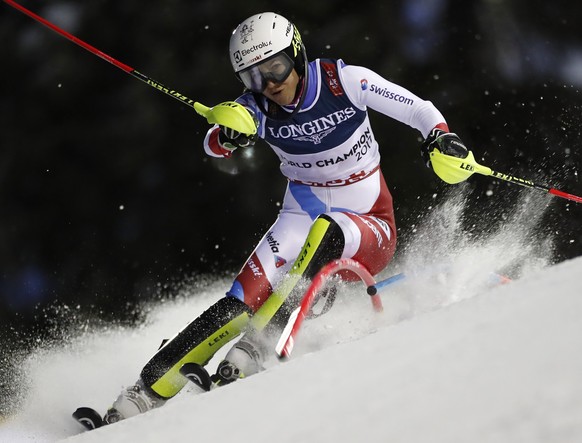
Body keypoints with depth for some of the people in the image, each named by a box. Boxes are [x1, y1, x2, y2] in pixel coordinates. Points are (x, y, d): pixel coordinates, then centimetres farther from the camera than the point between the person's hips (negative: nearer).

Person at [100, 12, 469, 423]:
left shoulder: (345, 81, -14)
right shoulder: (258, 108, -8)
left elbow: (418, 110, -8)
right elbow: (213, 145, -26)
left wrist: (441, 136, -28)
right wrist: (226, 135, -49)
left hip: (369, 230, -2)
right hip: (302, 218, 2)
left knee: (325, 229, -37)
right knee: (242, 302, -20)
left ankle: (254, 349, -40)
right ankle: (146, 393, -21)